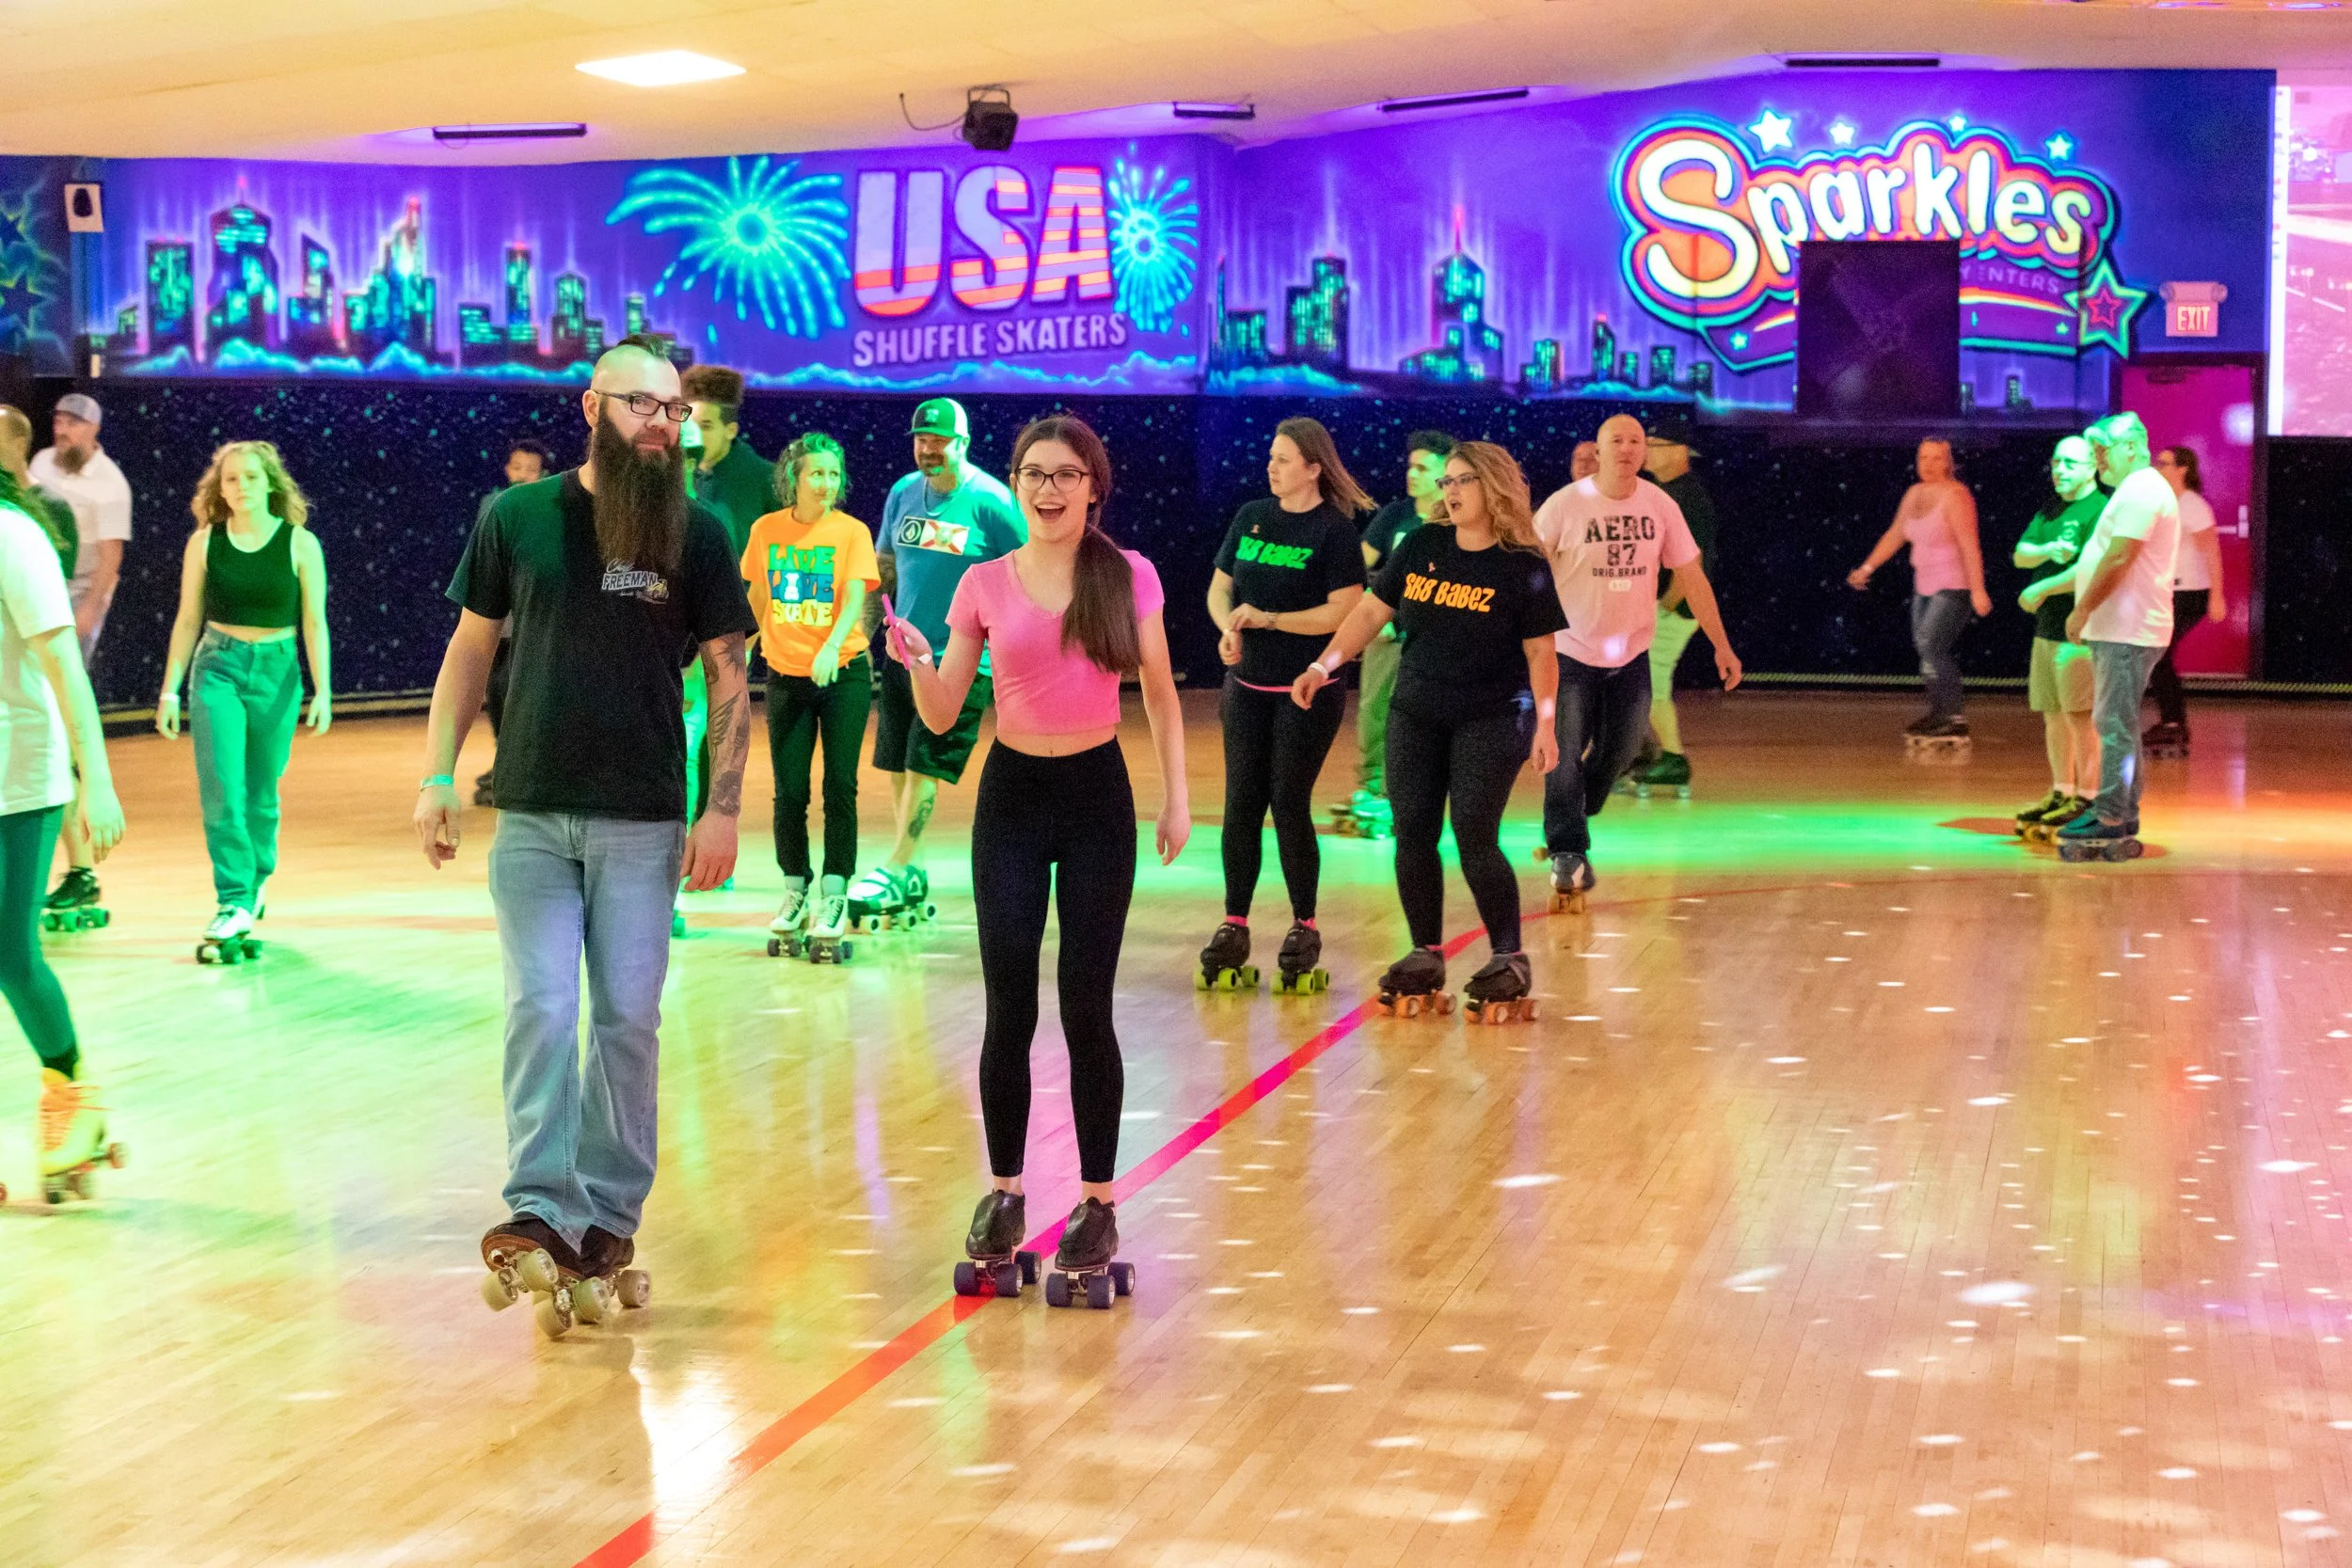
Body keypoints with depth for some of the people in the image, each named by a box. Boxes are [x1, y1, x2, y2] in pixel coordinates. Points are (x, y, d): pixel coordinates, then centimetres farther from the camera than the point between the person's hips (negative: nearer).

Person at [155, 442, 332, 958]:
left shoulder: (300, 544, -3)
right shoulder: (204, 542, 1)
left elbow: (314, 623, -2)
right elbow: (188, 620, 7)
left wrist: (322, 690, -8)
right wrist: (169, 689, 5)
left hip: (276, 671, 0)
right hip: (217, 666, 0)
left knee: (261, 794, 8)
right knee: (221, 790, -10)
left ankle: (257, 881, 31)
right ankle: (234, 903, -8)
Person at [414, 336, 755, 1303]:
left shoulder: (696, 535, 1)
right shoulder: (518, 518, 2)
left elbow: (728, 677, 2)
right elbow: (470, 650, 8)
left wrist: (724, 807, -6)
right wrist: (436, 776, 2)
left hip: (642, 821, 0)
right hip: (532, 814, 0)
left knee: (627, 1019, 4)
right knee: (540, 1011, -5)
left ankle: (610, 1211, 13)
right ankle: (542, 1207, -4)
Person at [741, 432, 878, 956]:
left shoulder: (851, 531, -4)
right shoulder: (766, 530, 3)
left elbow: (856, 596, -17)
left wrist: (831, 645, -31)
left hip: (844, 673, -2)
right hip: (787, 676, 2)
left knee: (840, 787, -5)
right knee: (789, 792, 3)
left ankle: (834, 894, 5)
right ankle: (795, 891, 19)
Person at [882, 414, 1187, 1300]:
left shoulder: (1129, 576, -1)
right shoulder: (984, 585, 0)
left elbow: (1159, 695, 6)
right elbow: (941, 718, 0)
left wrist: (1177, 796, 0)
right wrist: (916, 663, -19)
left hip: (1097, 797, -1)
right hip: (1012, 797, 1)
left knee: (1086, 1008, 0)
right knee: (1009, 1010, 2)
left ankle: (1097, 1203, 9)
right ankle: (1004, 1192, 15)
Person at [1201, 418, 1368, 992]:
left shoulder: (1335, 530, -9)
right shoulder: (1251, 516, 8)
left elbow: (1343, 611, -16)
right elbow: (1220, 587, 13)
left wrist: (1266, 618, -15)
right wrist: (1228, 628, -8)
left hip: (1310, 691, -5)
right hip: (1248, 685, 5)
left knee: (1289, 804, -3)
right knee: (1241, 804, 3)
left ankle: (1305, 928, 11)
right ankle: (1234, 928, 10)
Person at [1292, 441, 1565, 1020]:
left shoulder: (1523, 566, -8)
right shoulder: (1421, 547, 3)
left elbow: (1540, 651, -6)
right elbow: (1372, 610, 8)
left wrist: (1545, 721, -13)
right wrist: (1324, 665, 1)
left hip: (1491, 718, -5)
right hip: (1416, 714, 5)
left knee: (1475, 838, -9)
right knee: (1413, 835, 3)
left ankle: (1508, 959, 5)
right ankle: (1425, 956, 16)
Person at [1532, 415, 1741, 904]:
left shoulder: (1660, 506, -5)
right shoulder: (1566, 505, -15)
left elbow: (1690, 576, 2)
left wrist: (1721, 645, 1)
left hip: (1632, 653, 3)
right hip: (1573, 651, -3)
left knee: (1620, 751, 10)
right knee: (1566, 756, -4)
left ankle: (1572, 819, 35)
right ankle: (1568, 851, 10)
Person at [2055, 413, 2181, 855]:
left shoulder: (2140, 491, -13)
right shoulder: (2136, 491, 22)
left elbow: (2117, 560, -20)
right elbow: (2099, 560, 26)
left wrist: (2082, 611, -15)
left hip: (2126, 632, -11)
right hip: (2119, 630, 11)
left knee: (2115, 724, -11)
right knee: (2118, 724, 14)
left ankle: (2112, 818, -11)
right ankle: (2122, 813, 18)